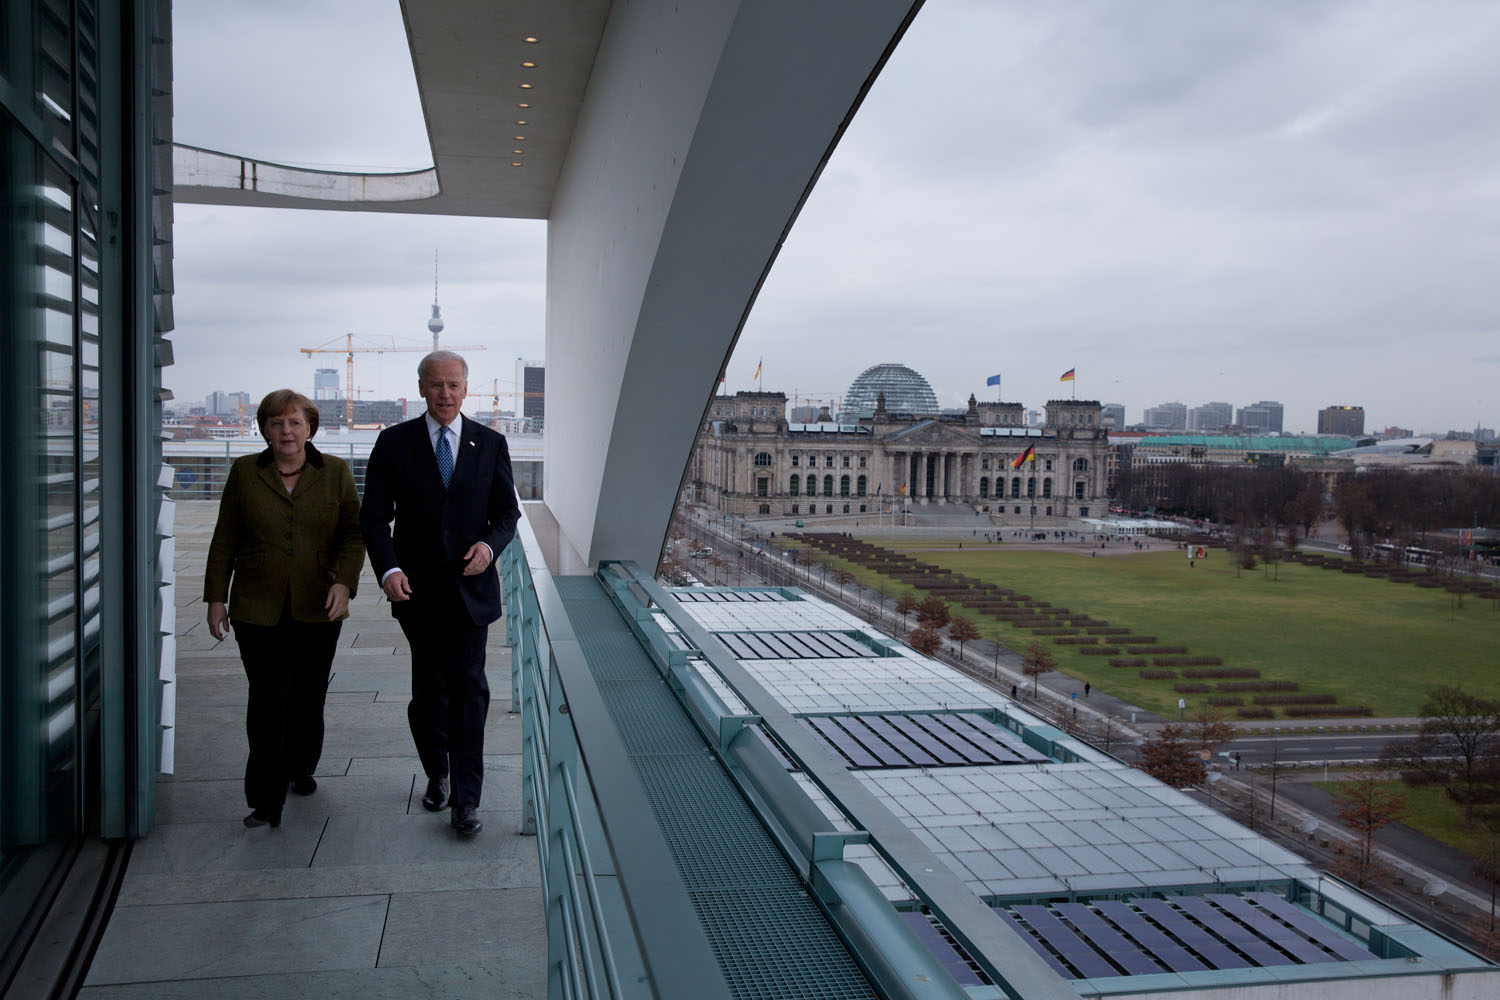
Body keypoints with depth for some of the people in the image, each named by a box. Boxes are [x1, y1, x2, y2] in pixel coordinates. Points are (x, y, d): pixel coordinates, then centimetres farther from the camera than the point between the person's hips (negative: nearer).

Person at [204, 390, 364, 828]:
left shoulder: (335, 472, 4)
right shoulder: (244, 472, 5)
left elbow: (354, 533, 2)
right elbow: (224, 541, 7)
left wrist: (344, 582, -12)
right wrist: (216, 597, 3)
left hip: (318, 610, 1)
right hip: (259, 611, -1)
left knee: (309, 698, 10)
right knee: (268, 704, -4)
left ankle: (302, 768, 35)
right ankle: (266, 803, 2)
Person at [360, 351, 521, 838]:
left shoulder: (490, 443, 4)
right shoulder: (394, 443, 1)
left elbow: (507, 511, 7)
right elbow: (375, 515, -2)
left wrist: (490, 544, -14)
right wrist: (388, 569, -18)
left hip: (470, 586, -1)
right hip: (417, 588, 1)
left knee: (469, 686, -7)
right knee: (428, 688, 13)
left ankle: (465, 798, -1)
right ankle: (437, 774, 34)